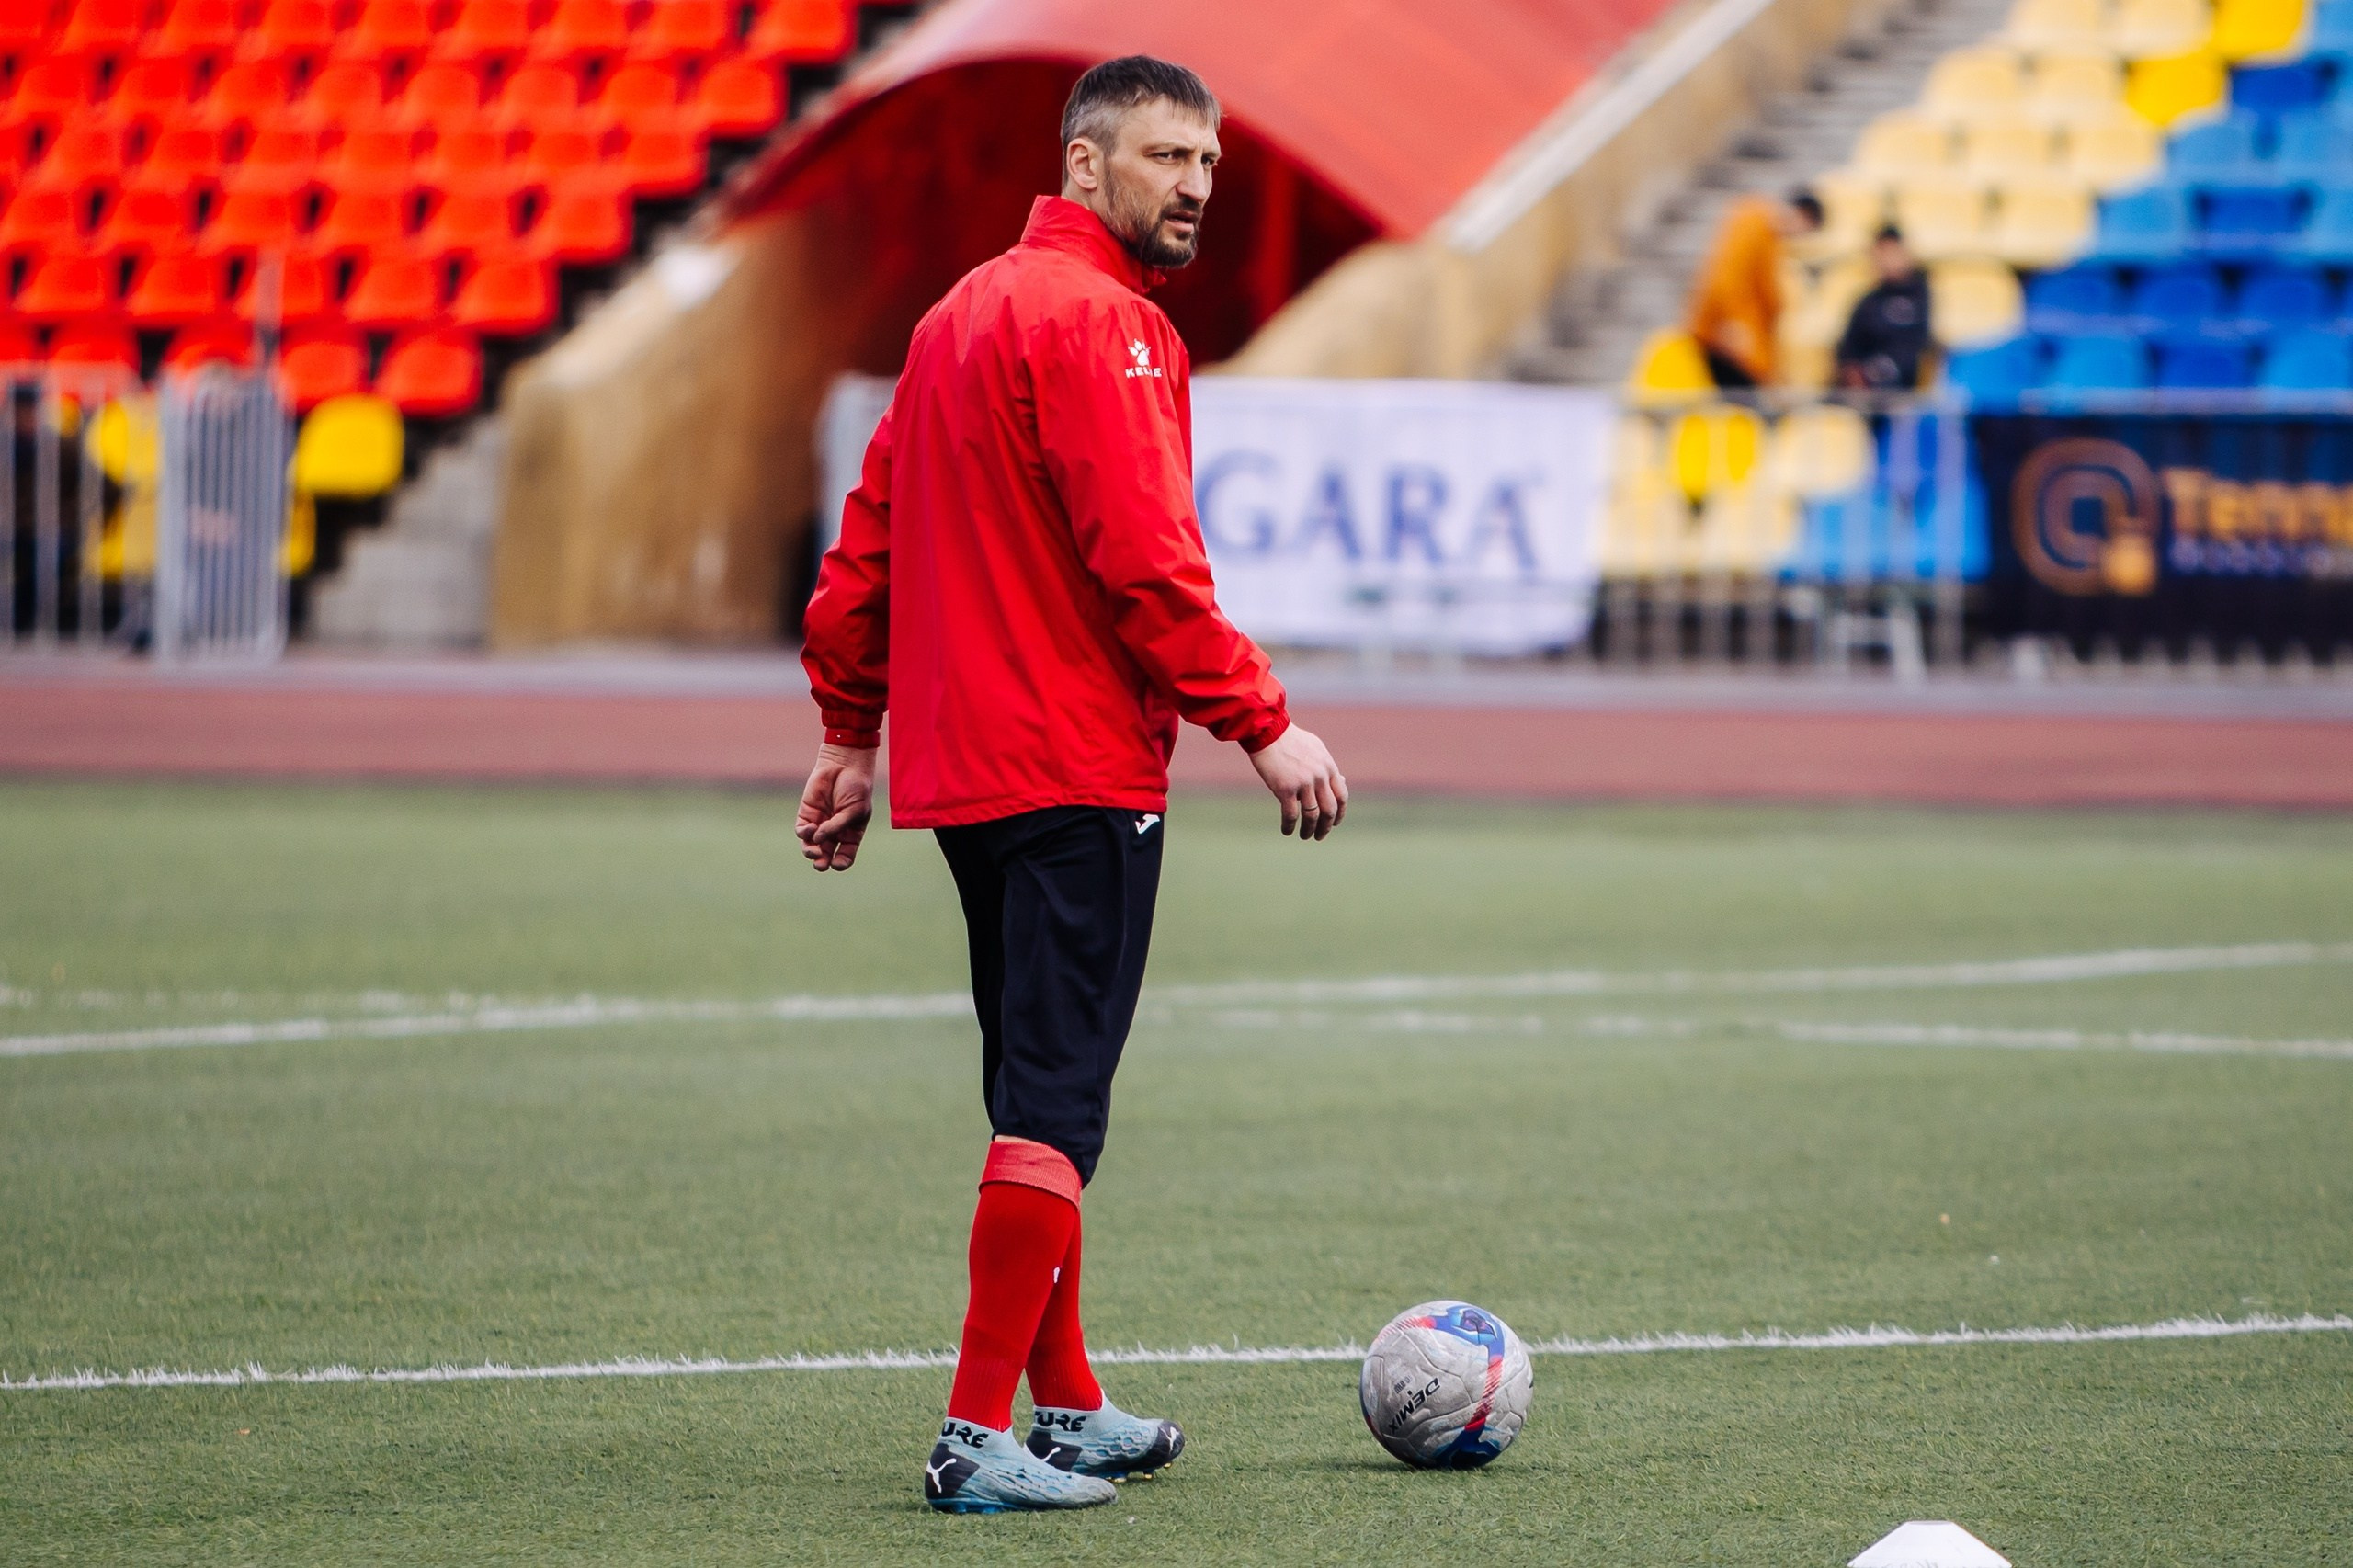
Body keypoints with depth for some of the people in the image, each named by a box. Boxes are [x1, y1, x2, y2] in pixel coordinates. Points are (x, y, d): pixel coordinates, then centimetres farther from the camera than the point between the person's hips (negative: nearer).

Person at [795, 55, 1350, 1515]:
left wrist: (854, 736, 23)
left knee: (1041, 1092, 18)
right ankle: (984, 1435, -12)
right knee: (1056, 1105, -9)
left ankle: (1069, 1409, 26)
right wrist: (1265, 722, -17)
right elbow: (1145, 560, -20)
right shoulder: (1097, 322, -13)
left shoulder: (962, 312, 17)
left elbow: (868, 541, 20)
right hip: (1079, 769, -10)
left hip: (965, 763, 10)